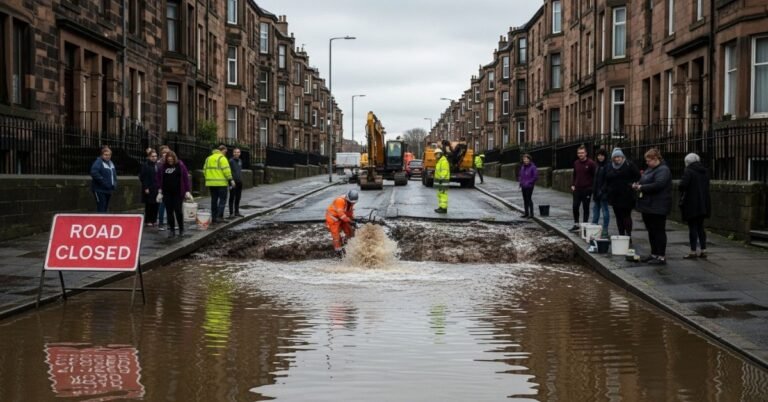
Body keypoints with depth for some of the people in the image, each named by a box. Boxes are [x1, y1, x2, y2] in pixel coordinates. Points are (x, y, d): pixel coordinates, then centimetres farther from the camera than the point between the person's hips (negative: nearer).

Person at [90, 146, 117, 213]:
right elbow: (94, 173, -25)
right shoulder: (98, 162, -12)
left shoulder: (111, 163, 14)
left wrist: (115, 183, 6)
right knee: (101, 210, -12)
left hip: (108, 190, 8)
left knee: (105, 208, 15)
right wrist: (104, 182, -25)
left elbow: (114, 174, 24)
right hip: (100, 190, -8)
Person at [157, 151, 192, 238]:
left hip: (178, 193, -3)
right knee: (169, 211, 4)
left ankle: (181, 229, 11)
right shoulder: (164, 166, 5)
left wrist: (187, 191, -9)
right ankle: (171, 230, 12)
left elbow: (186, 178, -5)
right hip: (167, 193, 3)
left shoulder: (180, 165, -4)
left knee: (178, 210, -3)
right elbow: (160, 179, 9)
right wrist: (160, 192, 5)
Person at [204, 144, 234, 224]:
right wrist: (230, 180, -10)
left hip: (211, 183, 7)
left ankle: (213, 217, 12)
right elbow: (226, 170, -16)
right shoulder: (222, 158, -9)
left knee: (214, 200, 12)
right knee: (222, 199, 0)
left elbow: (205, 170, 15)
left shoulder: (208, 158, 15)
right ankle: (219, 217, -9)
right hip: (221, 183, -7)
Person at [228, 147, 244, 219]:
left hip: (239, 182, 7)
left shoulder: (240, 161, 14)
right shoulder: (231, 161, -8)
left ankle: (237, 212, 18)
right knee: (232, 198, -3)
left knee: (238, 198, 11)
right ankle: (231, 213, -1)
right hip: (233, 182, -7)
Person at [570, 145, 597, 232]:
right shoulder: (576, 163, 9)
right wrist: (572, 185, 8)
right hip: (577, 189, 5)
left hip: (587, 189, -5)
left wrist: (592, 187, -11)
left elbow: (595, 176, -7)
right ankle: (576, 225, 13)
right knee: (575, 207, 2)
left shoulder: (591, 163, -8)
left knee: (586, 208, 4)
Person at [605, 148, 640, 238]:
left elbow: (638, 176, -4)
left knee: (626, 216, -7)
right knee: (618, 217, 9)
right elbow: (607, 180, 19)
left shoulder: (629, 165, -5)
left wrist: (631, 184, -10)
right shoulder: (610, 167, 10)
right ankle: (621, 235, 15)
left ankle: (628, 236, -4)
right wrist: (607, 190, 12)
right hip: (614, 196, 5)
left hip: (626, 196, -5)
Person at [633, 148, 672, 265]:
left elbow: (658, 185, -26)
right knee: (651, 231, 14)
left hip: (657, 206, -10)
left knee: (658, 231, -5)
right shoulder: (650, 169, 17)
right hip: (648, 205, 10)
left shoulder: (663, 170, -14)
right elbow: (645, 182, 27)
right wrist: (638, 185, 4)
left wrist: (642, 187, -20)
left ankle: (661, 257, -1)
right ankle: (654, 254, 22)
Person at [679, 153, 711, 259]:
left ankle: (693, 251, 1)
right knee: (700, 227, 14)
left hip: (691, 204, -7)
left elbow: (682, 185, -24)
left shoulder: (689, 171, -14)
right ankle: (703, 250, 12)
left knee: (692, 227, -1)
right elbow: (706, 186, 17)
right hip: (703, 204, 7)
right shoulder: (705, 171, 10)